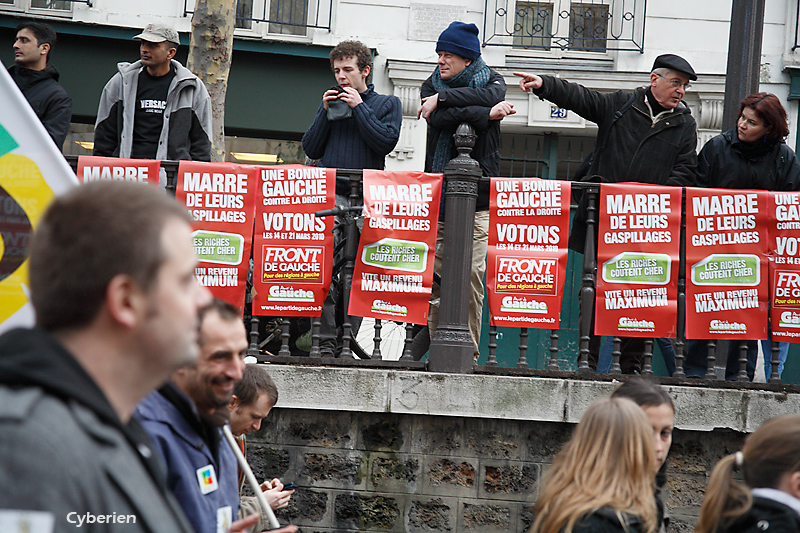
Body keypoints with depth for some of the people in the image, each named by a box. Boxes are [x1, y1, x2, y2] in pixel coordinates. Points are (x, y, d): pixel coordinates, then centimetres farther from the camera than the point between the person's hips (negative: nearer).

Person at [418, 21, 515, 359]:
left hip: (478, 194, -2)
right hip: (437, 194, 2)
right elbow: (439, 119, -9)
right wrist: (486, 113, -15)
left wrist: (443, 98, -16)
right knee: (434, 274, -5)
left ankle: (469, 353, -5)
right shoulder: (432, 86, 12)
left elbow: (491, 96, -16)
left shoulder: (491, 81, 10)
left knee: (472, 274, -10)